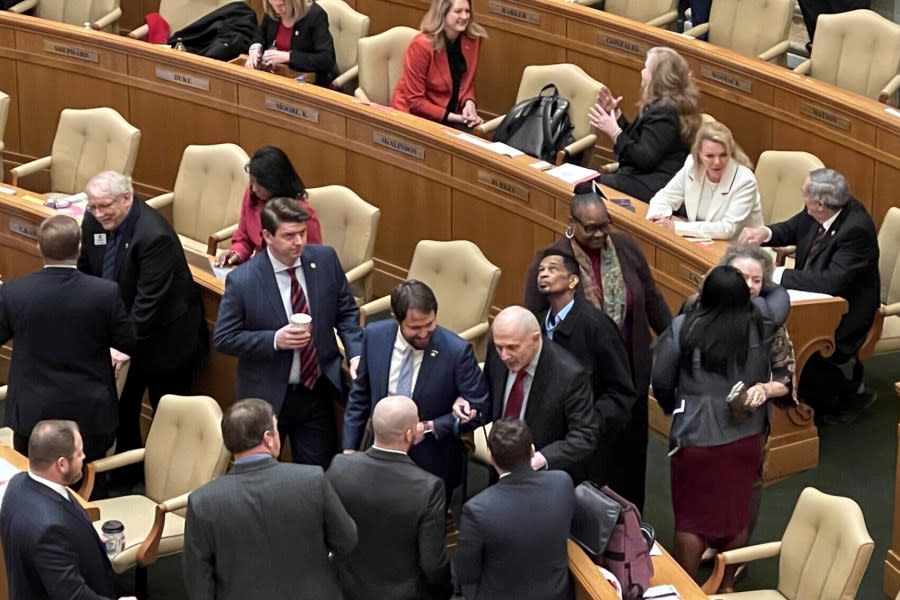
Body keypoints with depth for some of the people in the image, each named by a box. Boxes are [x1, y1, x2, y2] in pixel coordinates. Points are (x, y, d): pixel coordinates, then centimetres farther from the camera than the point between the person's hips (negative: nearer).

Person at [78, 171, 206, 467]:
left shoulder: (154, 235, -31)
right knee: (121, 406, 18)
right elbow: (85, 273, 5)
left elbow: (149, 299, -31)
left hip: (165, 340, -7)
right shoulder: (94, 222, -8)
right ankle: (127, 472, 37)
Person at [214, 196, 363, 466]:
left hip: (317, 391, 3)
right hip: (268, 395, -3)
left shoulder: (325, 260, -6)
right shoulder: (242, 280, -17)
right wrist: (275, 340, -24)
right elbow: (223, 339, -11)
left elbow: (346, 312, 5)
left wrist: (356, 354, -12)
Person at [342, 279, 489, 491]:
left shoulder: (457, 351, -20)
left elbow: (479, 410, -12)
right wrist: (349, 448, 2)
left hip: (433, 466, -3)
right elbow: (360, 396, 4)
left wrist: (428, 428, -20)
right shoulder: (375, 335, -9)